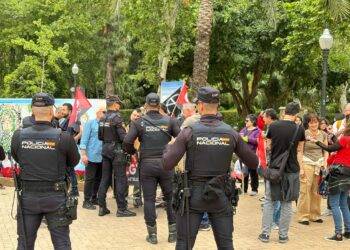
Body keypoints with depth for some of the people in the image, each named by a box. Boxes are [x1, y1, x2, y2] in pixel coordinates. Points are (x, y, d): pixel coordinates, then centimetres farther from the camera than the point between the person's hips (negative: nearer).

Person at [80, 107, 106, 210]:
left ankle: (94, 198, 23)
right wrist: (83, 154, -12)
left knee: (98, 179, 11)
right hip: (92, 157, -5)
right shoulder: (90, 123, -2)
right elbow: (84, 139, -6)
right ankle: (86, 201, 3)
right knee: (90, 179, -2)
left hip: (102, 157, 5)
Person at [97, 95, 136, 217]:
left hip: (105, 150, 8)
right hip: (117, 151, -8)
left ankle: (102, 207, 12)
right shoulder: (116, 117, -15)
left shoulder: (102, 119, 8)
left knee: (105, 179, 10)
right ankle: (121, 209, 0)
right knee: (121, 180, -2)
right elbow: (123, 137, -19)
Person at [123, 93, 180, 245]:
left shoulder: (139, 123, -2)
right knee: (170, 198, 12)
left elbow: (127, 143, -11)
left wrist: (133, 152, 9)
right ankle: (173, 232, 16)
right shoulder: (169, 121, 0)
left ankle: (152, 234, 10)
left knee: (149, 199, 6)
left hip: (147, 165, -1)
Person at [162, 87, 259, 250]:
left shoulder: (189, 132, -10)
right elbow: (254, 163, 4)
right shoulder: (231, 133, -3)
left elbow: (167, 165, -11)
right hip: (220, 195, 2)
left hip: (193, 194, -2)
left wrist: (168, 148, 10)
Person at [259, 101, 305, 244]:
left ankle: (265, 233, 8)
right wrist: (300, 168, 10)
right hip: (292, 171, 0)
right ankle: (283, 235, 13)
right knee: (286, 204, 9)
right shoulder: (300, 129, -5)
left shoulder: (273, 126, -5)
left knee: (269, 202, 9)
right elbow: (299, 152, 1)